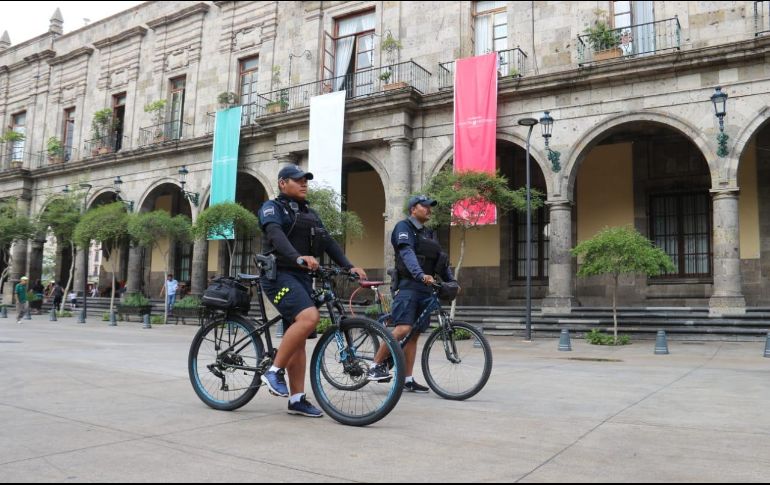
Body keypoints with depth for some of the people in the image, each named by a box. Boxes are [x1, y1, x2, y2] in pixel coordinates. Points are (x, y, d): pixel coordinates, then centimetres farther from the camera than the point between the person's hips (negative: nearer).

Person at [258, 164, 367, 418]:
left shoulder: (310, 214, 21)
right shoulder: (272, 207, -1)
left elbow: (328, 242, 12)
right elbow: (276, 235, -21)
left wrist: (349, 266, -3)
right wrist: (299, 258, -39)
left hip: (302, 277, 7)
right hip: (280, 275, -7)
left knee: (298, 340, 5)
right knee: (309, 317, -28)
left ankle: (297, 399, 9)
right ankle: (274, 371, -16)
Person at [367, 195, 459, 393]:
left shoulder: (428, 234, 23)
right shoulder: (404, 227, -1)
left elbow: (441, 260, 20)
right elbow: (407, 253, -18)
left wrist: (451, 280, 5)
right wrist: (421, 275, -33)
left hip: (426, 289, 7)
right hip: (408, 286, -7)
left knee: (414, 334, 6)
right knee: (403, 329, -20)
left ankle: (407, 380, 8)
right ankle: (376, 365, -7)